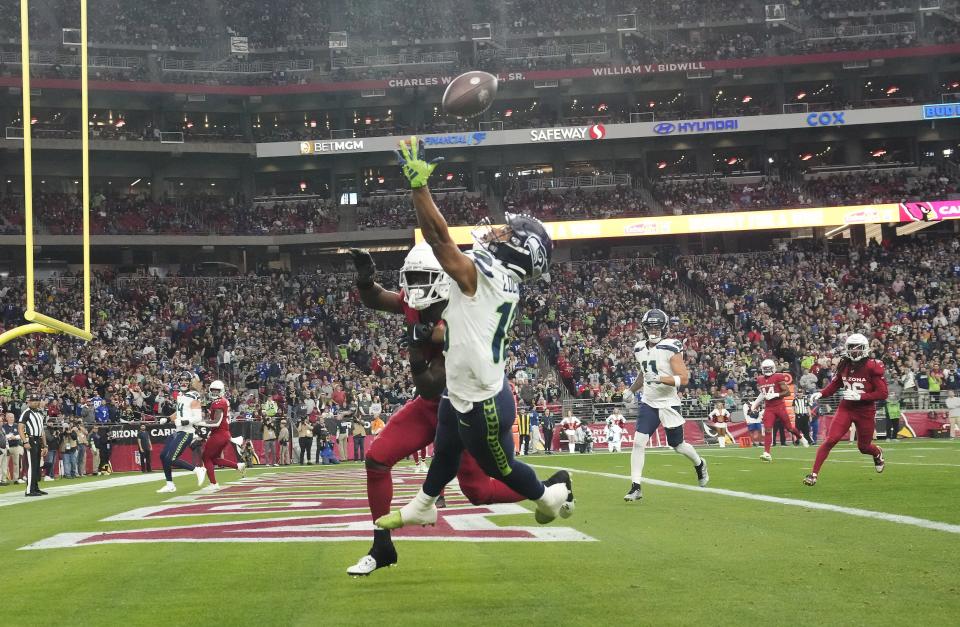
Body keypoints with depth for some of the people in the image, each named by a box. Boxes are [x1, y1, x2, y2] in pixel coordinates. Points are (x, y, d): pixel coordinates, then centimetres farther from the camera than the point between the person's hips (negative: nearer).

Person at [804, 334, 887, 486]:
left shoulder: (872, 367, -14)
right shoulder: (844, 365, 0)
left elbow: (883, 394, -14)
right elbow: (835, 384, 16)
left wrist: (859, 396, -23)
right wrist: (821, 393, -3)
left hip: (866, 412, -2)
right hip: (846, 409, 3)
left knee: (863, 446, 14)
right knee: (830, 440, -14)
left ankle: (878, 453, 52)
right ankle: (814, 474, -11)